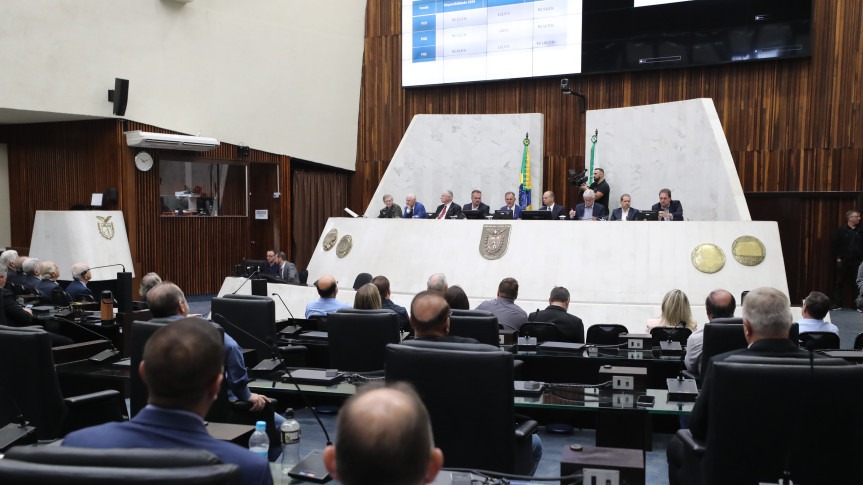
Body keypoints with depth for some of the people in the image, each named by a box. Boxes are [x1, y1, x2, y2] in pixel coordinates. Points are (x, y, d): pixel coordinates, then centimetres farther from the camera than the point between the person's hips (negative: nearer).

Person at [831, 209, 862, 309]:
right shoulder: (841, 231, 3)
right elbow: (834, 245, 2)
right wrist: (838, 258, -4)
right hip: (843, 262, -2)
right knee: (839, 282, 1)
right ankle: (837, 304, 7)